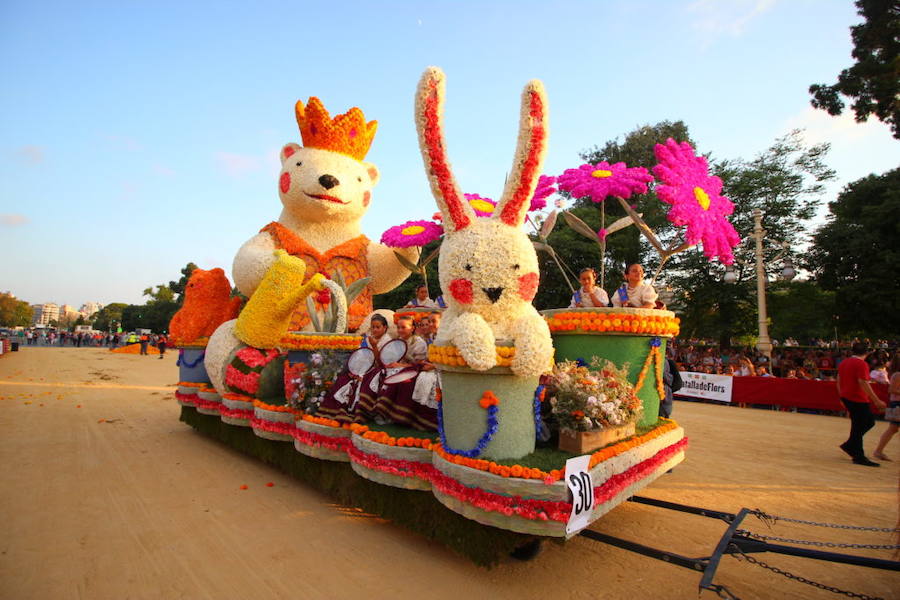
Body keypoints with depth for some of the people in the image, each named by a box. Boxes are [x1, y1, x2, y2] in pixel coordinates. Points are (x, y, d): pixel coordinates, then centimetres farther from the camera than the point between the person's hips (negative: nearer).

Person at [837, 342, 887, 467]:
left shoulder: (843, 363, 12)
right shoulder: (861, 364, -13)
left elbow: (838, 382, 16)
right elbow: (863, 383, -22)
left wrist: (842, 396, 25)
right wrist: (877, 400, -20)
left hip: (846, 398, 8)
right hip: (858, 399, -8)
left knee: (869, 421, 19)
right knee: (858, 427, -2)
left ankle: (849, 445, 20)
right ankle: (859, 457, 4)